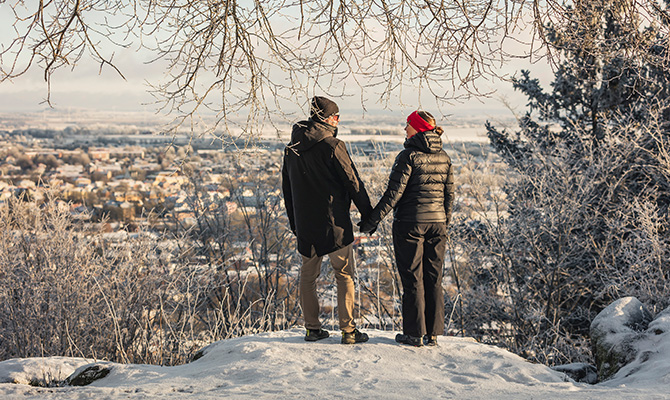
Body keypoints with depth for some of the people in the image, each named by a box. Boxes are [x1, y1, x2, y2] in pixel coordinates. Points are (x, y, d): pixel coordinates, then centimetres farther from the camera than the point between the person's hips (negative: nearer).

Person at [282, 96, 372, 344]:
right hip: (335, 222, -5)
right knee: (344, 275, 2)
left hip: (305, 224, 6)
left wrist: (294, 223, 22)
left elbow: (286, 189, 15)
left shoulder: (291, 149, 8)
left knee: (308, 275, 13)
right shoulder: (332, 146, -12)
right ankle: (348, 330, 2)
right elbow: (353, 183, -10)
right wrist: (369, 215, -1)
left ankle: (312, 328, 16)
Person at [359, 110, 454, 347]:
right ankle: (433, 334, 14)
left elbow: (395, 192, -16)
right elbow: (449, 194, 11)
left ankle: (414, 333, 6)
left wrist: (373, 220, -13)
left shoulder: (409, 156, -12)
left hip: (410, 223, -6)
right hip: (436, 222, 6)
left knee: (412, 279, 2)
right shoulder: (444, 158, 8)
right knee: (434, 279, 10)